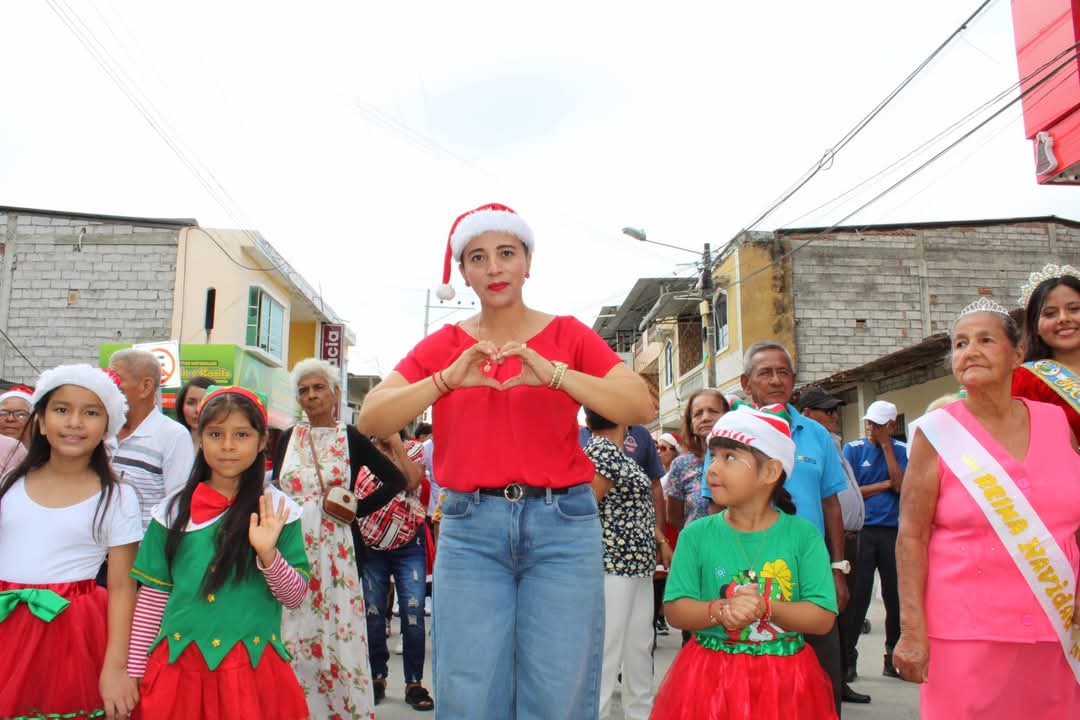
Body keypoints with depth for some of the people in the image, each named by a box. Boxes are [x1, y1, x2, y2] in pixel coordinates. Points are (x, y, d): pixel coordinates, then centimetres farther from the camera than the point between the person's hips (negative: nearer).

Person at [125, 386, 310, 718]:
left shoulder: (277, 510, -5)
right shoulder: (173, 510, 2)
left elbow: (295, 597, -5)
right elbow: (152, 596, 6)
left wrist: (268, 554, -21)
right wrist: (133, 673, 4)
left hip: (251, 668, -2)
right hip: (179, 665, 2)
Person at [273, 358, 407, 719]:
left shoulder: (351, 439, 0)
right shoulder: (287, 439, 9)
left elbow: (395, 479, 1)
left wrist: (359, 509, -6)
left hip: (335, 550, -3)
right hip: (291, 548, 3)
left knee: (339, 630, 0)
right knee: (293, 633, 6)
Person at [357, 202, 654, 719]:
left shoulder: (568, 335, 4)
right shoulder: (444, 345, 8)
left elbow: (641, 408, -6)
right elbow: (370, 419, -1)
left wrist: (553, 374, -20)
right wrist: (448, 379, -16)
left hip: (561, 523, -1)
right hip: (470, 527, 1)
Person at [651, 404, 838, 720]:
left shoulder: (803, 535, -6)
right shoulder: (696, 535, -5)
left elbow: (823, 617, -9)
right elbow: (675, 609, -7)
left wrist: (766, 608, -24)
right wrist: (720, 611, -24)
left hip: (784, 679, 0)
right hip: (710, 675, 0)